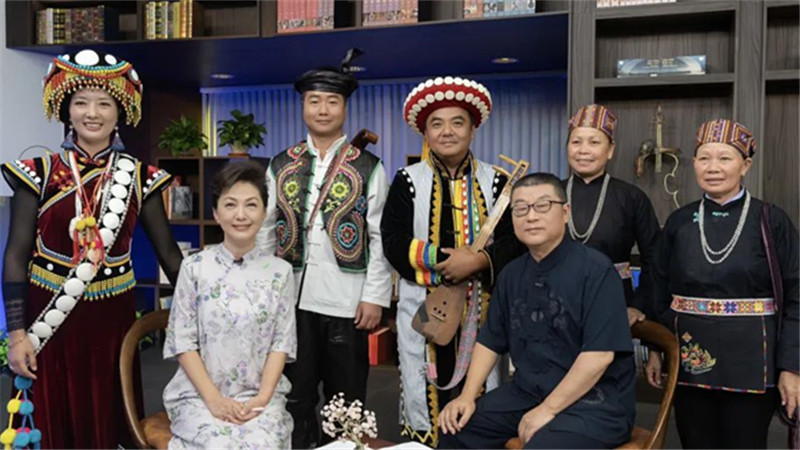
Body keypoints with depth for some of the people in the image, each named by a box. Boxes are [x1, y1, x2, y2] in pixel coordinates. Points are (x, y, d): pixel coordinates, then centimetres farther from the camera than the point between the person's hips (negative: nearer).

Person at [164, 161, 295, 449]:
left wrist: (263, 397, -11)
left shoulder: (280, 271, 2)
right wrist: (214, 398, -12)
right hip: (200, 393, -1)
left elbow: (282, 342, 1)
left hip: (260, 395, 1)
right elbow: (182, 341, -2)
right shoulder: (194, 268, -1)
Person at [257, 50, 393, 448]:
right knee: (294, 396, 12)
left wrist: (375, 296, -8)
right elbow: (266, 232, 8)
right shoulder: (280, 166, 8)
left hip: (347, 300, -2)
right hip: (291, 297, 2)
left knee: (346, 398, 10)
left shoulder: (369, 168, 1)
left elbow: (380, 238, -3)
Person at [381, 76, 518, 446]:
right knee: (424, 390, 5)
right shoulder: (407, 182, 2)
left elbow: (512, 240, -1)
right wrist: (447, 261, -17)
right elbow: (394, 244, -7)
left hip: (481, 306, 1)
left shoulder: (495, 182, 5)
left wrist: (478, 262, -20)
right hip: (422, 306, -1)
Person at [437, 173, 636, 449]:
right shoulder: (511, 274, 6)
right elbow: (490, 341, 12)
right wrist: (468, 396, 1)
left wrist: (547, 410, -18)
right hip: (527, 391, 6)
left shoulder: (595, 269, -15)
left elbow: (600, 354, -21)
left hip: (595, 400, -6)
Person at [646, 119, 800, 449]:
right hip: (690, 359, 3)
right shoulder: (679, 222, 3)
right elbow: (660, 293, 8)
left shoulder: (772, 221, -5)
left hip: (750, 363, -2)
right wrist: (655, 350, 6)